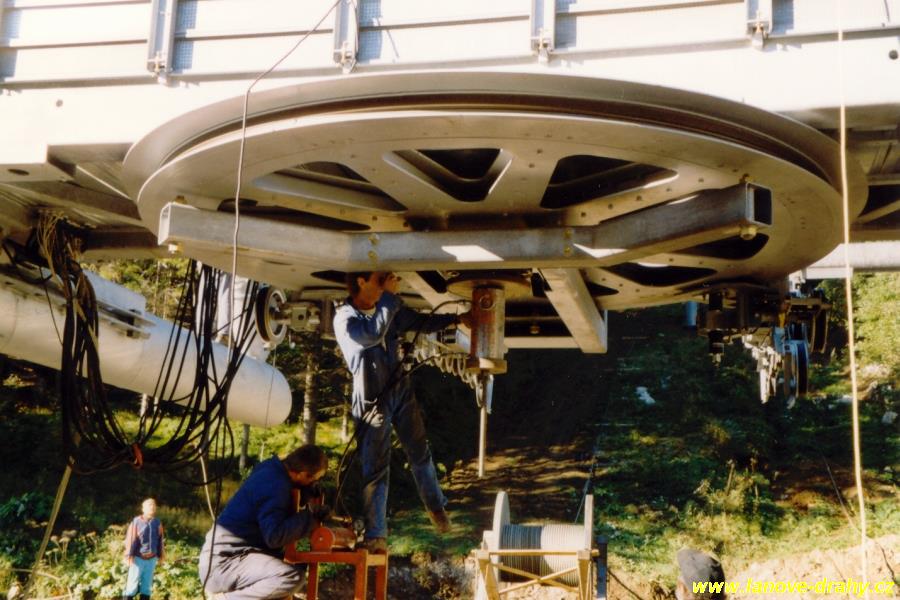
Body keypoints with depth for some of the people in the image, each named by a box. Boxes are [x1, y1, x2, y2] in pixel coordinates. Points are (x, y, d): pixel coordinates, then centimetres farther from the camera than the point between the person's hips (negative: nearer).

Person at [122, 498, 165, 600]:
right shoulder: (136, 522, -9)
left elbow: (160, 540, 12)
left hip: (151, 559, 4)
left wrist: (160, 555, 13)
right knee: (132, 584, -2)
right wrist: (129, 555, -13)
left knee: (147, 584, 10)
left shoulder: (157, 523, 4)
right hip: (138, 558, -4)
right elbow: (130, 539, -10)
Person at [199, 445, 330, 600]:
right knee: (292, 578, -28)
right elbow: (274, 536, -26)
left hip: (231, 554, 10)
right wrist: (310, 515, -17)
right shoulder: (274, 484, -20)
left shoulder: (273, 470, 7)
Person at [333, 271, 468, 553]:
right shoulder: (344, 318, -15)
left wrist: (456, 318, 11)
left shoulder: (389, 307, 2)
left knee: (420, 453, 15)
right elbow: (371, 335, -32)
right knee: (375, 469, -3)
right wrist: (390, 296, -27)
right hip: (372, 400, -5)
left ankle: (436, 506, 35)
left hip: (400, 390, 5)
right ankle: (375, 535, 4)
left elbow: (422, 322, 16)